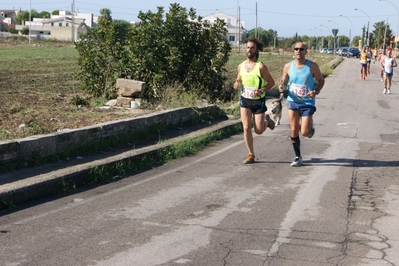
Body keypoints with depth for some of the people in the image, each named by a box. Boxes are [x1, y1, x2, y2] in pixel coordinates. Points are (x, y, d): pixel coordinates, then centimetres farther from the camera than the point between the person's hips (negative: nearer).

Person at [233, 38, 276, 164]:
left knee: (259, 130, 1)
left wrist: (262, 90, -23)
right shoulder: (241, 66, 2)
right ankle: (251, 155, 6)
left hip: (258, 101, -3)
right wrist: (236, 84, -8)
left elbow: (271, 82, -6)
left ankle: (267, 120, 36)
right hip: (245, 100, 3)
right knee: (246, 127, -6)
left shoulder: (261, 66, -13)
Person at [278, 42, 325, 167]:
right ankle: (298, 157, 18)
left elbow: (321, 80, 3)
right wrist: (281, 86, -11)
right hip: (292, 101, 3)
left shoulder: (312, 66, -7)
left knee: (305, 132, -8)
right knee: (293, 131, 3)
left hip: (308, 102, -3)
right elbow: (284, 81, 12)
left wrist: (316, 91, -16)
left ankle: (310, 126, 30)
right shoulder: (288, 66, 0)